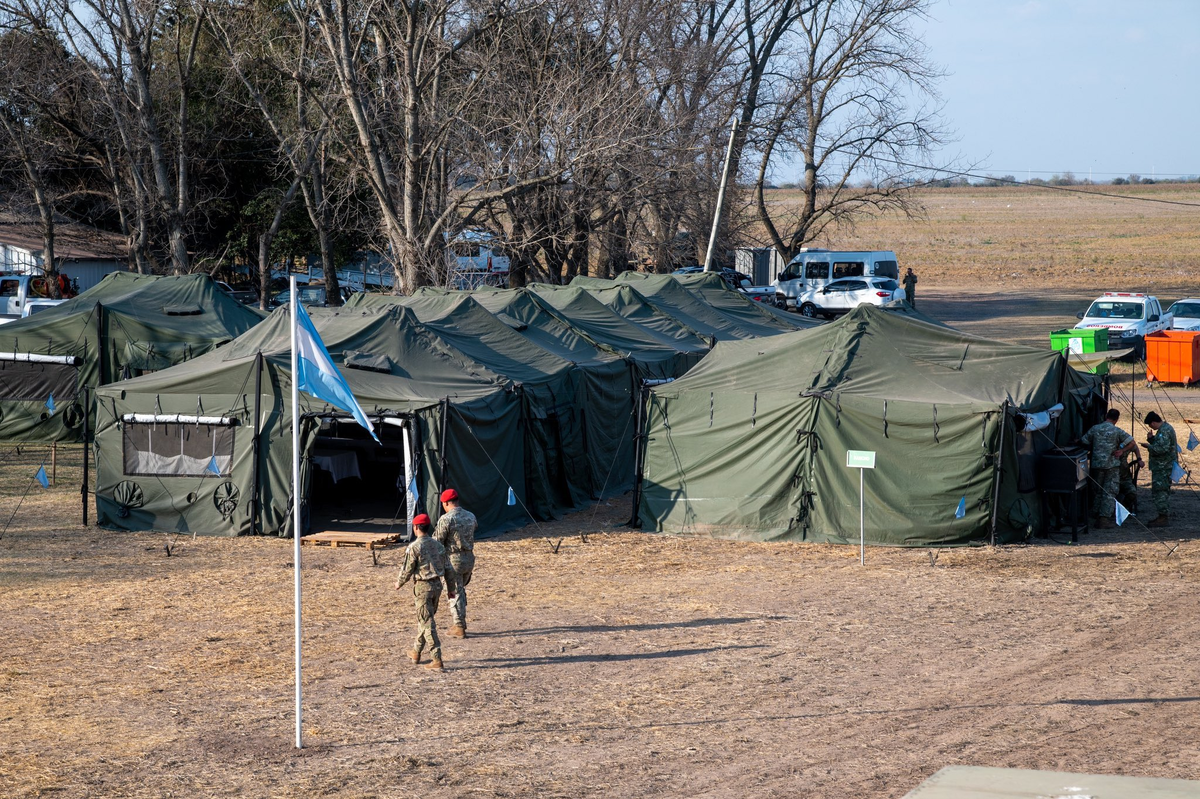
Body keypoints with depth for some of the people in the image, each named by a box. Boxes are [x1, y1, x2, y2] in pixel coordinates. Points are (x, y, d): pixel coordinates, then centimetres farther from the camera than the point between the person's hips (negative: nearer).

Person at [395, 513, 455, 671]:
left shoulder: (414, 547, -14)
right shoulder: (438, 545, 7)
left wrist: (398, 583, 8)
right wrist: (450, 588, 18)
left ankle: (437, 660, -11)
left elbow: (407, 570, -11)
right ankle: (416, 653, 35)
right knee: (423, 619, 22)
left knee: (427, 623, -6)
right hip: (437, 585, 7)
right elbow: (447, 569, 10)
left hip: (423, 587, -7)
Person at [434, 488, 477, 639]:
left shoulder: (446, 519, -16)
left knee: (455, 592, 2)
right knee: (461, 589, 22)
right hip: (469, 558, 6)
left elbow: (437, 541, -14)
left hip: (453, 560, -6)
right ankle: (459, 620, 25)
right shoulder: (471, 516, 4)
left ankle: (459, 627, 2)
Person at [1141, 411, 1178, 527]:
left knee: (1159, 491, -10)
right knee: (1164, 491, 18)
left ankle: (1163, 517, -10)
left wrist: (1150, 447, -15)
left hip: (1162, 467, -11)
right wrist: (1151, 439, 10)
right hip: (1165, 466, 11)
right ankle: (1165, 516, 25)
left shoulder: (1163, 431, -19)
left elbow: (1163, 448, -28)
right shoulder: (1167, 428, 16)